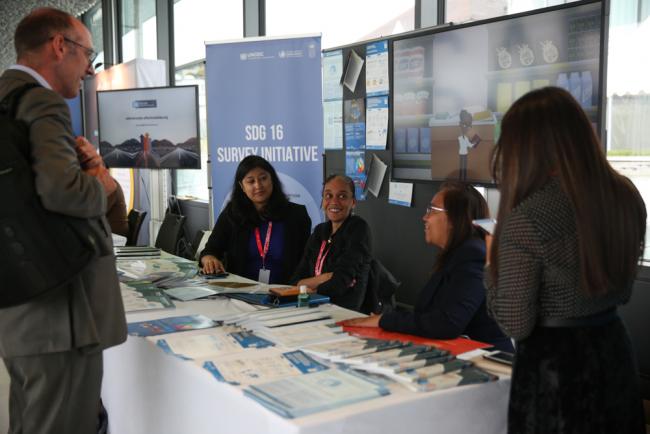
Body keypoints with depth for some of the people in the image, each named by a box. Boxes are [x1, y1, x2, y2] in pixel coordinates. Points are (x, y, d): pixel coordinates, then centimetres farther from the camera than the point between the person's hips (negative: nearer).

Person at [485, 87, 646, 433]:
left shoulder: (527, 218, -23)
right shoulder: (626, 196, -1)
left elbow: (515, 325, -17)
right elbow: (622, 292, 11)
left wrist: (493, 267, -4)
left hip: (554, 367, -6)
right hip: (613, 352, 7)